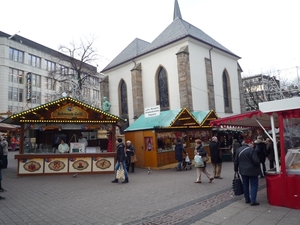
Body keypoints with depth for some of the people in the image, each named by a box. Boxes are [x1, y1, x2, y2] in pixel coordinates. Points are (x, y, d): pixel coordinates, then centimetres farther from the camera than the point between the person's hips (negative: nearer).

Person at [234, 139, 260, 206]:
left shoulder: (239, 149, 3)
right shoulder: (251, 150, -18)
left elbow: (236, 161, 8)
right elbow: (256, 161, -20)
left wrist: (236, 169, 18)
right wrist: (258, 165, 3)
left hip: (243, 170, 6)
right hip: (252, 170, -6)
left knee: (245, 184, 16)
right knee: (254, 185, 3)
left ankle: (247, 199, 23)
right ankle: (253, 201, 0)